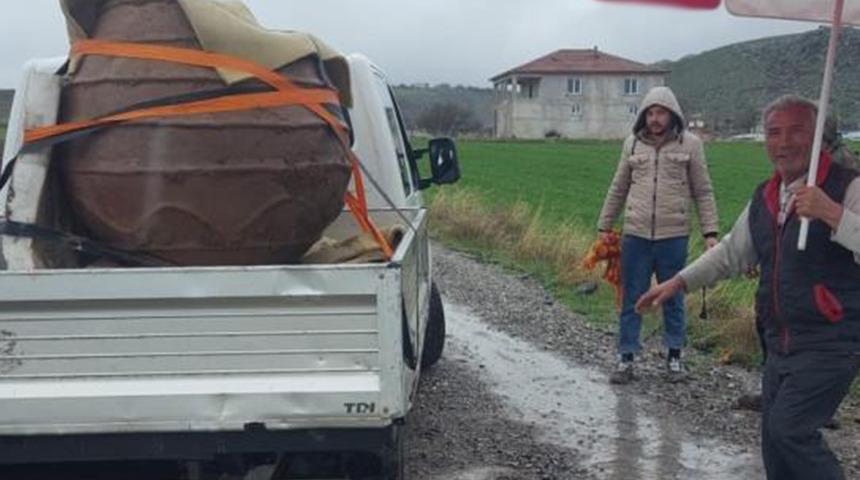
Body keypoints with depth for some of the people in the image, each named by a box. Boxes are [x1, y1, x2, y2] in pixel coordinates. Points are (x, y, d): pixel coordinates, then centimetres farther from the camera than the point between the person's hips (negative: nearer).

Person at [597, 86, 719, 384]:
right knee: (631, 301, 5)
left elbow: (703, 192, 2)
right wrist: (604, 226, 14)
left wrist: (710, 232, -4)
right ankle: (626, 359, 13)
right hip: (636, 236, 2)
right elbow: (618, 189, 14)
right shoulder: (633, 144, 6)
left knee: (673, 300, 10)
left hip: (673, 237, -2)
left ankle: (674, 356, 23)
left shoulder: (689, 144, 0)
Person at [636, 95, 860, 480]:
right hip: (780, 344, 8)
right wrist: (680, 282, 18)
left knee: (790, 427, -20)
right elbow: (732, 253, 24)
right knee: (775, 448, 13)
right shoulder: (764, 198, 11)